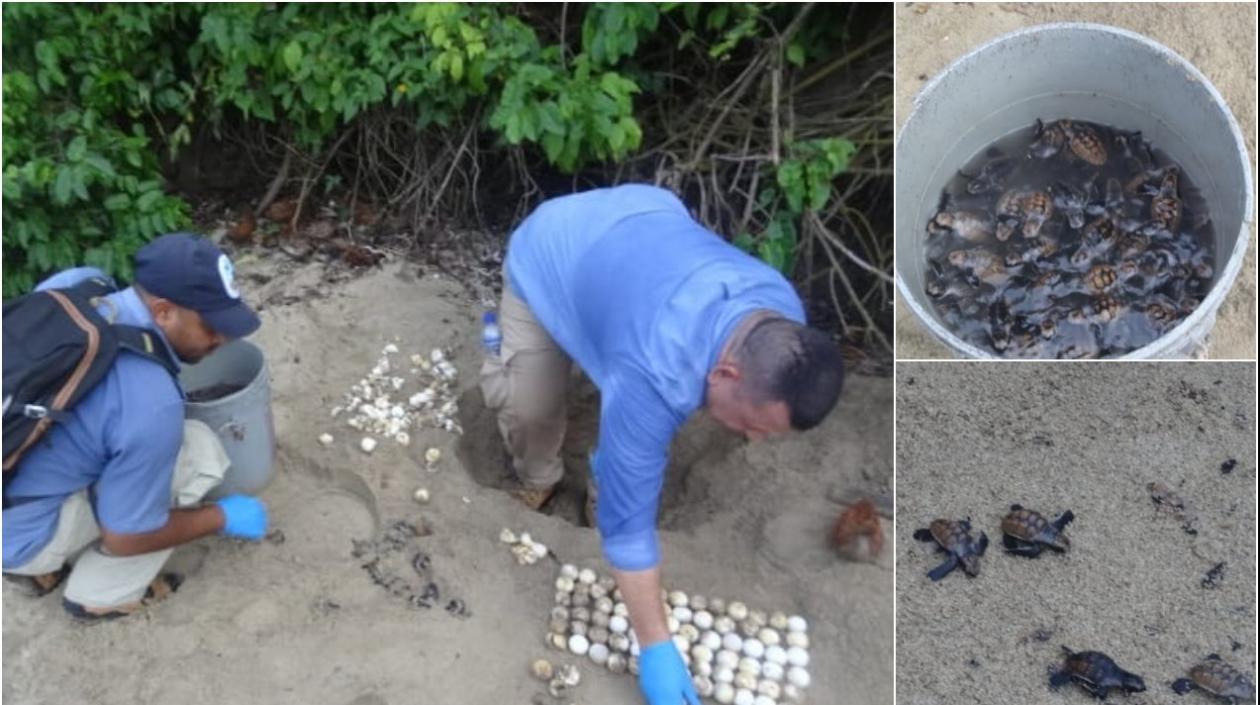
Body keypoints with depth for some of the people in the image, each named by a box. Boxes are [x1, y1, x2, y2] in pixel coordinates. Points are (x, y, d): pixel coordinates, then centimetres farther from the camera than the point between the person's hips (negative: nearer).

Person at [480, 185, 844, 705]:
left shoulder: (782, 318, -24)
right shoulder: (656, 375, -44)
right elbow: (629, 519, -35)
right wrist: (655, 647, -29)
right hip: (546, 255, -5)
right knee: (527, 404, -15)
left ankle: (607, 479, 21)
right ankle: (537, 479, 16)